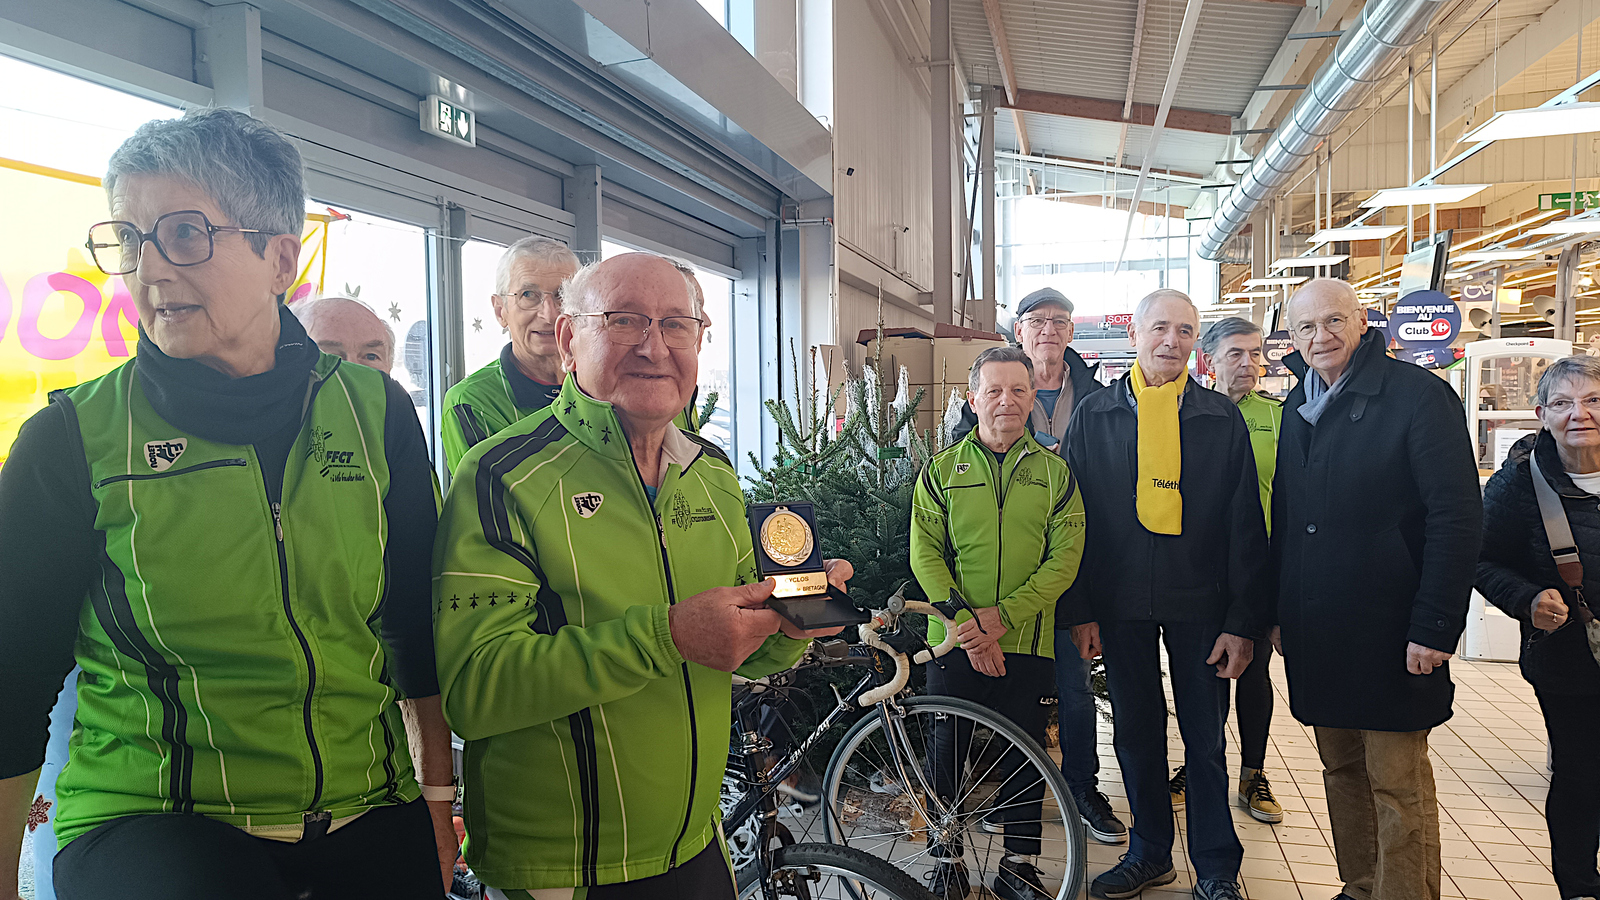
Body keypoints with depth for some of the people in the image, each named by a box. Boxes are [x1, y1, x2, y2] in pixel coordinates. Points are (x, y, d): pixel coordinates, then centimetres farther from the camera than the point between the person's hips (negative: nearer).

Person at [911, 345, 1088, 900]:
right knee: (946, 751, 6)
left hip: (1028, 642, 1)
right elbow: (925, 554, -2)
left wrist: (1002, 615, -14)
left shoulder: (1054, 472, 6)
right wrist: (965, 625, -14)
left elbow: (1065, 558, -3)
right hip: (954, 644, 0)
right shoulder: (941, 470, 4)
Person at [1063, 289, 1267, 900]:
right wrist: (1079, 610, -2)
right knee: (1135, 734, 11)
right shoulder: (1093, 416, 2)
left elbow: (1245, 526, 0)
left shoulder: (1222, 419, 1)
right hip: (1120, 604, 1)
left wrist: (1243, 621, -5)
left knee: (1205, 739, 8)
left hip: (1200, 605, -1)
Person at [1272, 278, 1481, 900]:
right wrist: (1278, 612, 12)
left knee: (1397, 785, 1)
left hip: (1389, 633, -6)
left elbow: (1457, 517, -13)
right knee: (1341, 771, 15)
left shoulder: (1418, 395, -9)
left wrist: (1434, 627, -17)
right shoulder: (1298, 407, 11)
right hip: (1315, 634, 6)